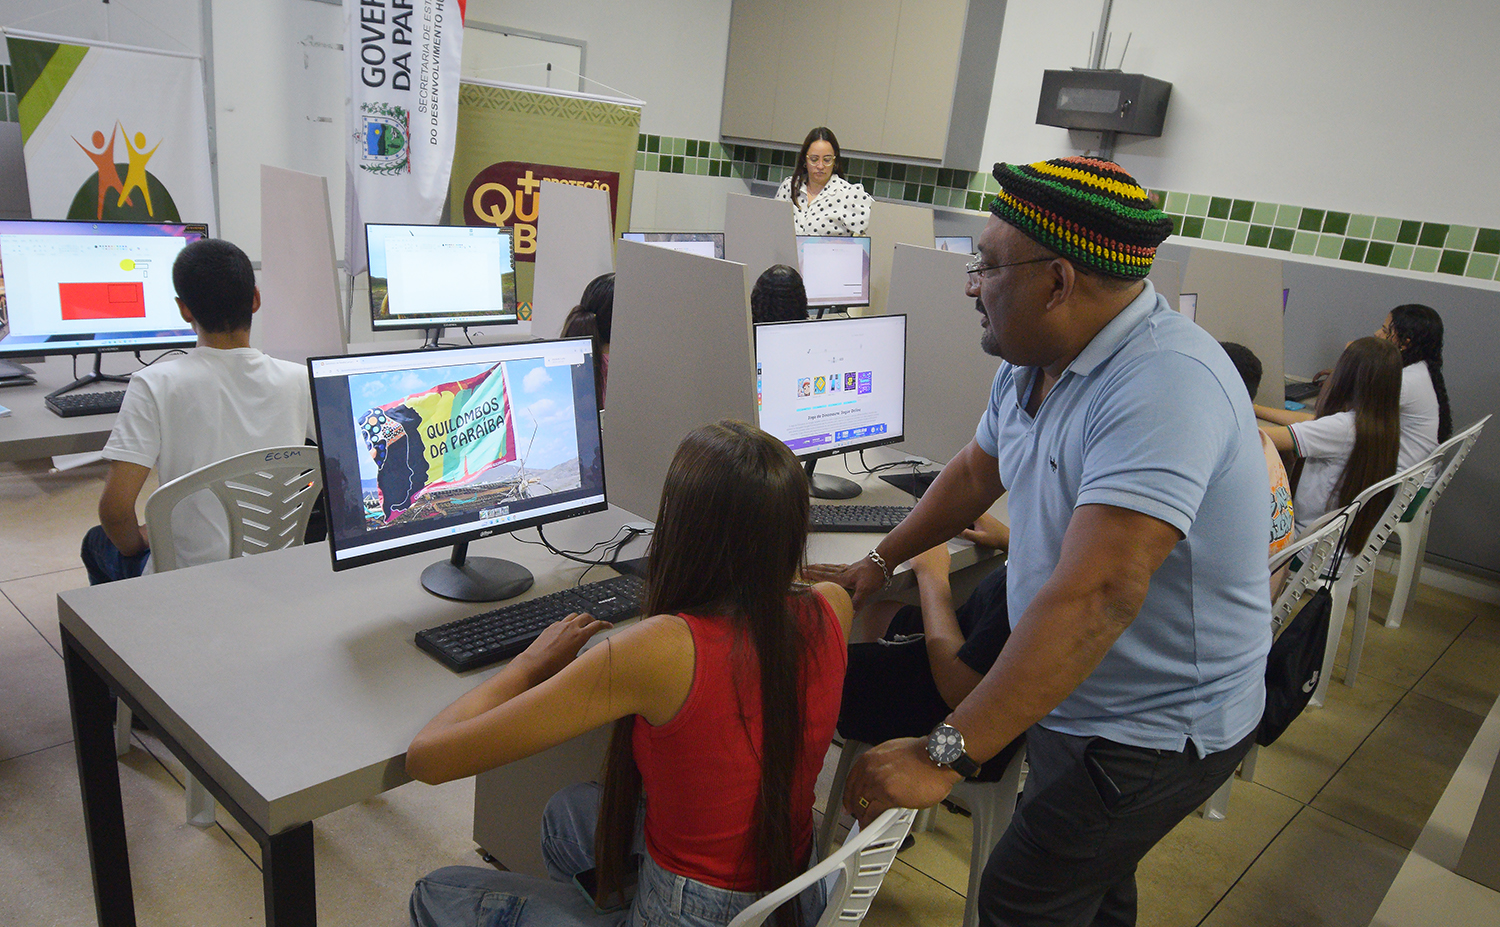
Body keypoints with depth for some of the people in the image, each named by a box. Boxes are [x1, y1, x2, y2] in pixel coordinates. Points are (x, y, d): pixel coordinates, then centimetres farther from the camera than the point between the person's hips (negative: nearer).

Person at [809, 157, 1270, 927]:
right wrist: (879, 562, 17)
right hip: (1074, 699, 8)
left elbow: (1097, 595, -40)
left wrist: (944, 755, -40)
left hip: (1154, 732, -8)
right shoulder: (1034, 364, -2)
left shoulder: (1165, 386, -32)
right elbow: (977, 471, 16)